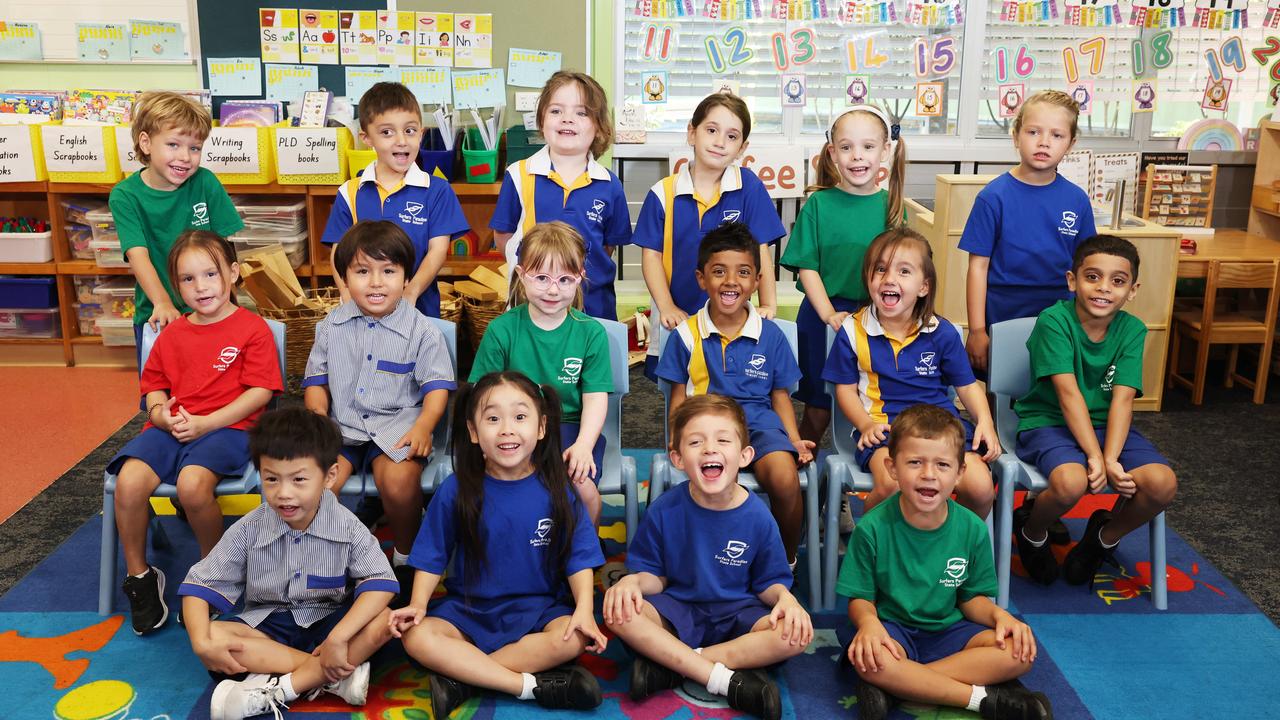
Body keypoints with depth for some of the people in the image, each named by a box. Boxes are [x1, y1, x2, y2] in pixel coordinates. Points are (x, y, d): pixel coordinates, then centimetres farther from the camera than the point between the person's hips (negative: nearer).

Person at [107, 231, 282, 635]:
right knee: (129, 480, -23)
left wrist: (206, 422, -15)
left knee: (192, 484, -33)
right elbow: (154, 386, 21)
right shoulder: (172, 334, 17)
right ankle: (139, 576, 0)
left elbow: (260, 391, -7)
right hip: (172, 428, 5)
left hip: (227, 426, -5)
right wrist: (160, 413, -4)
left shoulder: (253, 329, 0)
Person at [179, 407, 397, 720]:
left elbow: (380, 583, -23)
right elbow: (200, 585, -7)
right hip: (266, 625, 2)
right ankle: (331, 678, -28)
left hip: (326, 621, -1)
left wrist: (338, 638, -35)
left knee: (384, 621, -30)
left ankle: (276, 690, -29)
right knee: (214, 635, -29)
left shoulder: (347, 528, -14)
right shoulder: (248, 530, -10)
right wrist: (202, 643, -25)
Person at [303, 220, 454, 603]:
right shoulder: (332, 326, 9)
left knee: (399, 480, -31)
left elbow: (437, 386, -2)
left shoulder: (422, 331, -1)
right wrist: (318, 415, -6)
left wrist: (423, 425, -19)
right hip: (341, 425, 3)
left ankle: (406, 557, -2)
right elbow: (317, 379, 14)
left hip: (397, 425, -3)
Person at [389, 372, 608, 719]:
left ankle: (462, 678, -22)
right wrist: (418, 604, -15)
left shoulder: (555, 489, -4)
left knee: (572, 638, -30)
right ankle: (533, 685, -28)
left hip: (539, 608, 0)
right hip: (468, 609, 1)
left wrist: (584, 609, -18)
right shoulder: (456, 490, -4)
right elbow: (432, 558, 2)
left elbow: (578, 558, -2)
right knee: (416, 636, -27)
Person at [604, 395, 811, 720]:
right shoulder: (664, 511, -8)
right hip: (678, 608, 0)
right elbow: (655, 575, 1)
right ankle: (726, 678, -27)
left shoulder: (757, 516, -9)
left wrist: (786, 599, -23)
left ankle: (670, 663, -23)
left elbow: (770, 583, 1)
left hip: (737, 613, 1)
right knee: (620, 614, -29)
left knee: (796, 634, -29)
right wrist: (633, 582, -23)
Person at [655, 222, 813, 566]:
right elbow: (678, 396, 10)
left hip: (759, 422, 1)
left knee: (785, 479, -30)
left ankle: (787, 562, -1)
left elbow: (779, 394, 15)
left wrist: (795, 440, -1)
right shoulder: (686, 335, 6)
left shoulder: (771, 335, 8)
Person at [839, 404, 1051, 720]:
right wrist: (868, 622, -30)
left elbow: (972, 597, 4)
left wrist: (998, 615, -18)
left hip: (948, 630, 4)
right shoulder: (873, 528, -13)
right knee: (869, 659, -37)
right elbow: (860, 598, -6)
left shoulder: (972, 529, -5)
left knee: (1020, 651, -22)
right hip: (894, 629, -3)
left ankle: (900, 685, -23)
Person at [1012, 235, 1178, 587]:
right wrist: (1095, 456, -27)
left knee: (1163, 483, -22)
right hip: (1048, 421, -4)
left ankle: (1105, 535, 11)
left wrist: (1110, 458, -25)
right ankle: (1030, 531, 1)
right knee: (1071, 482, -36)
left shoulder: (1132, 330, -1)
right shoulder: (1054, 320, -13)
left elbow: (1122, 397, -11)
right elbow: (1068, 393, -20)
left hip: (1106, 425, 5)